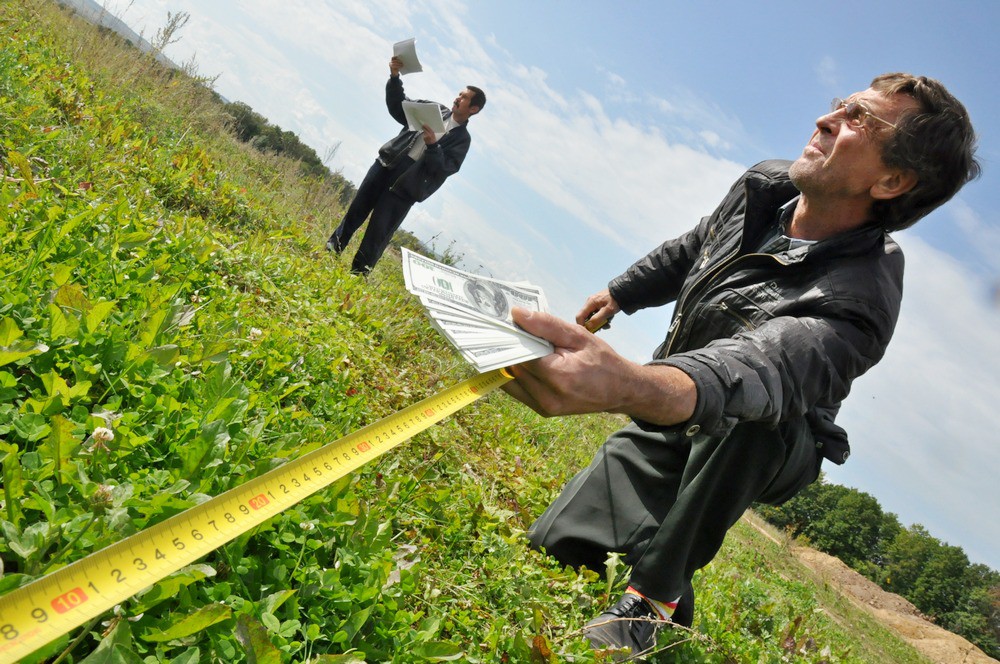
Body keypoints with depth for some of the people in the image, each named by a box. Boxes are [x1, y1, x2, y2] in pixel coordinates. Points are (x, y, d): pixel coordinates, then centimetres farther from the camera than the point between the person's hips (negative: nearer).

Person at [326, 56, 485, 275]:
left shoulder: (462, 139, 1)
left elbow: (445, 168, -12)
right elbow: (398, 105, 11)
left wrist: (433, 144, -26)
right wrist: (394, 77, -3)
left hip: (406, 185, -4)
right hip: (386, 165, 4)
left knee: (378, 232, -4)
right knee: (357, 210, 8)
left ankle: (357, 275, 6)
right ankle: (332, 250, 24)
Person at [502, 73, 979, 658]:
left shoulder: (856, 298, -37)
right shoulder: (764, 187, -13)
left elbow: (755, 369, -57)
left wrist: (628, 386, -77)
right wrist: (621, 293, 18)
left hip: (760, 451, -5)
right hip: (669, 418, 6)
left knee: (748, 416, -43)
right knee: (557, 544, -1)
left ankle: (655, 597, -24)